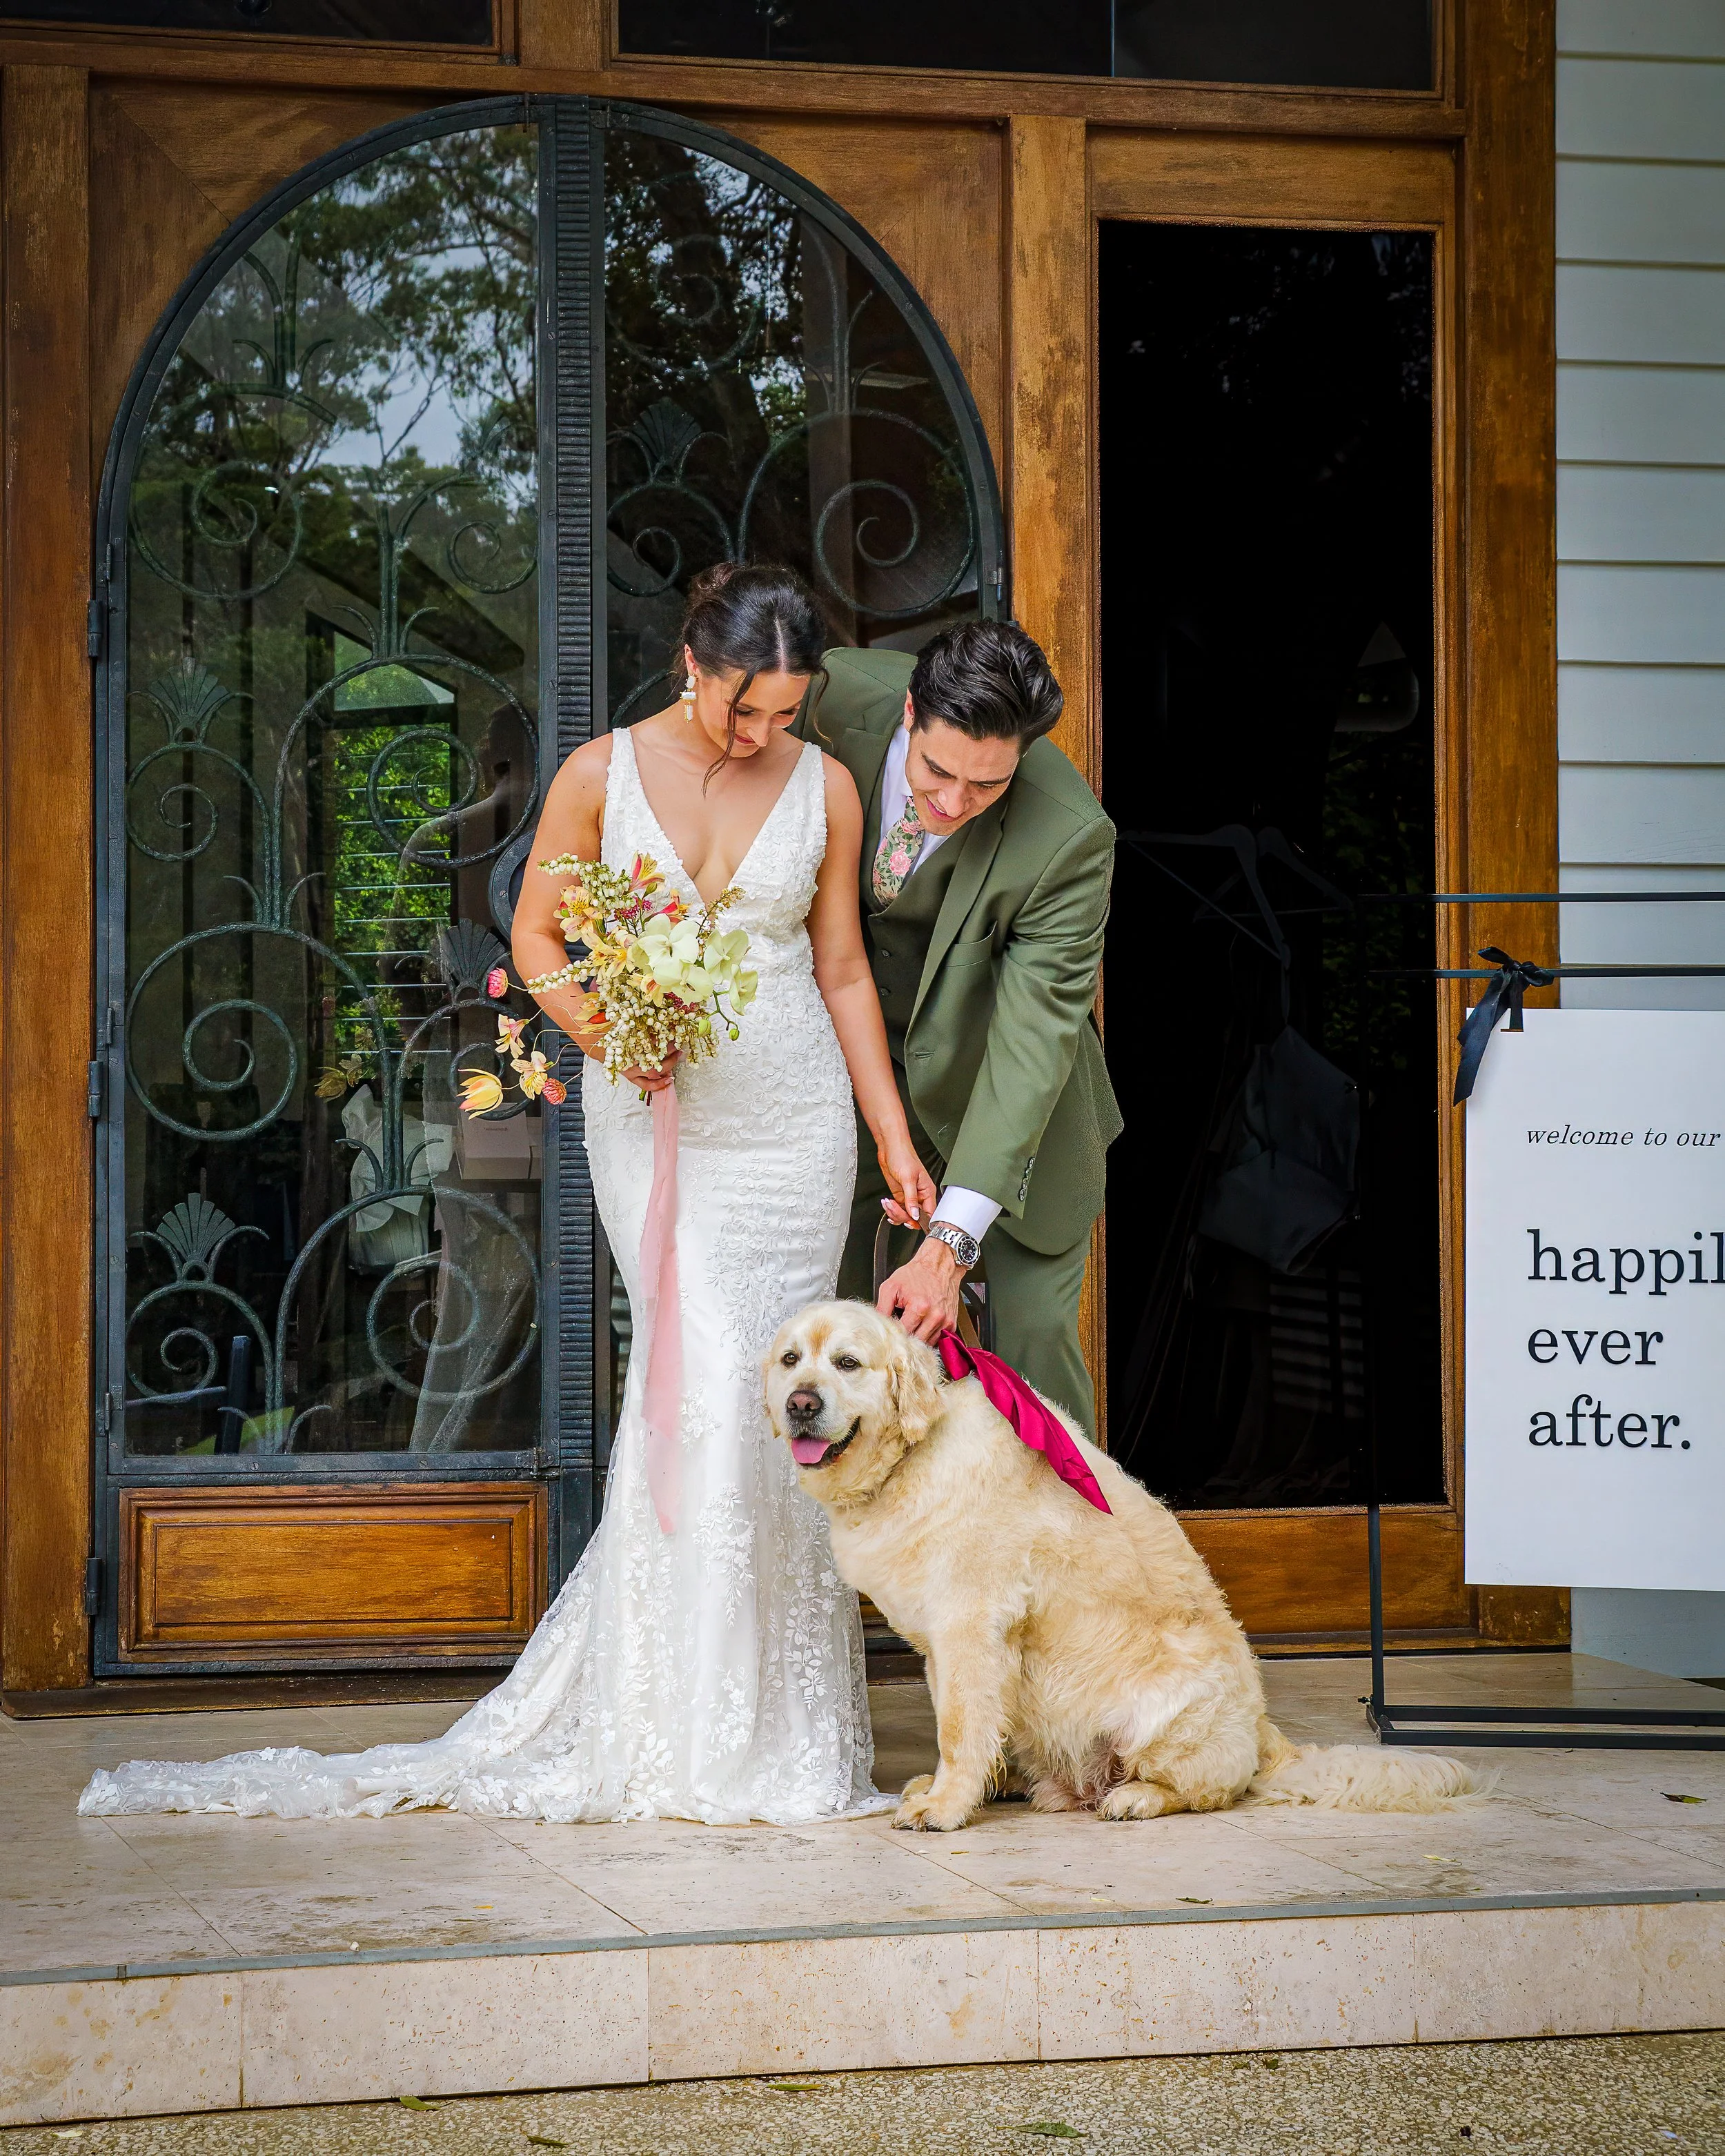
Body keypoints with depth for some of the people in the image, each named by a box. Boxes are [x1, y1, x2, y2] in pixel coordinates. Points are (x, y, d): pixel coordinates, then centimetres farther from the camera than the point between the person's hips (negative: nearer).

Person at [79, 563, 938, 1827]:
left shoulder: (825, 788, 2)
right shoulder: (603, 773, -3)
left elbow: (844, 971, 8)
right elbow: (536, 935, 5)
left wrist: (894, 1140, 7)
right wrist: (602, 1027, -14)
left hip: (792, 1124, 2)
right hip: (652, 1118, -2)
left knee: (768, 1394, 0)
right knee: (707, 1364, -15)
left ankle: (778, 1724, 10)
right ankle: (693, 1732, -7)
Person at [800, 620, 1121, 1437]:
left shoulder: (1070, 839, -33)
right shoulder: (841, 695, -23)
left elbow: (1033, 1041, -34)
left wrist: (950, 1242, -40)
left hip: (991, 1082, -3)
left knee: (1034, 1332, -5)